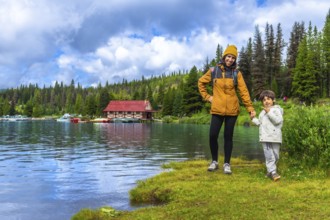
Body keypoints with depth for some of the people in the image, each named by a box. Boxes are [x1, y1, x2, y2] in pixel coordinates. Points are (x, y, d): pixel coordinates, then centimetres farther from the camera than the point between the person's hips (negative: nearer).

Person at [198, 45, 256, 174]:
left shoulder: (237, 73, 1)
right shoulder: (214, 70, 2)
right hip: (217, 109, 0)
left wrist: (250, 108, -8)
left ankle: (227, 164, 16)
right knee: (213, 136, -3)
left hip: (232, 110, 0)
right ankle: (214, 161, 17)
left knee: (228, 137, 5)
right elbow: (201, 82, 14)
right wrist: (207, 96, 6)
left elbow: (244, 91, -2)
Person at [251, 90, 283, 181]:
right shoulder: (262, 112, 21)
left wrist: (269, 112, -16)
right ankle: (272, 172, -7)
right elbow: (260, 123, 29)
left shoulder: (276, 109, 1)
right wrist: (254, 119, 18)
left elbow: (278, 121, -16)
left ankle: (270, 170, 22)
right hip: (265, 138, 3)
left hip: (275, 137, -3)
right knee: (269, 156, -6)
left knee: (275, 155, 6)